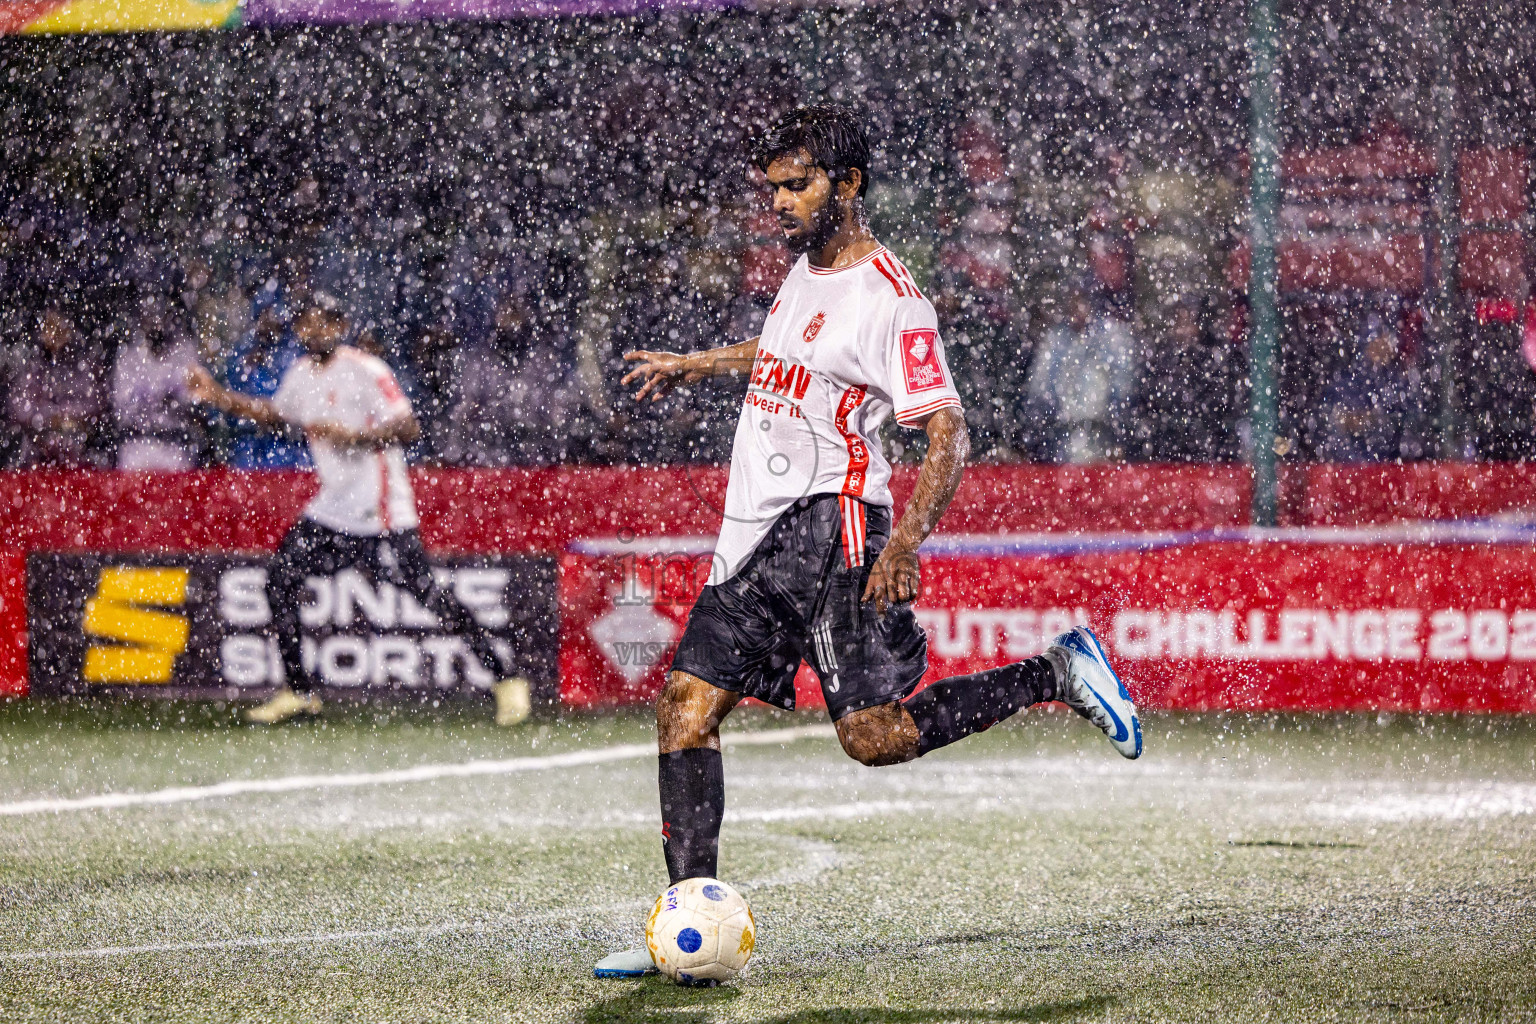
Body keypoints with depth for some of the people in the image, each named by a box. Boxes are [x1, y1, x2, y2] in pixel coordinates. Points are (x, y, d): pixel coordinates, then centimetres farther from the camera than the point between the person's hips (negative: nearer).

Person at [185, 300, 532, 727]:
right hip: (332, 510, 8)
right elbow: (272, 416, 30)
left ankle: (506, 681, -4)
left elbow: (408, 428, -20)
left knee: (429, 594, -11)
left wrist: (350, 436, -28)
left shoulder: (365, 371, -14)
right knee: (280, 580, 4)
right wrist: (216, 395, 22)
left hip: (381, 513, -8)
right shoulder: (301, 375, 11)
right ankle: (298, 692, 16)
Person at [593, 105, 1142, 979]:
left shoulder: (888, 300, -12)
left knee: (877, 735, -17)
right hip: (757, 534, 8)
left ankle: (1057, 674, 0)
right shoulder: (806, 270, 16)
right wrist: (693, 366, 46)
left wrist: (907, 542, -28)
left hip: (834, 525, -8)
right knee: (686, 707, -2)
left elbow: (950, 434, -16)